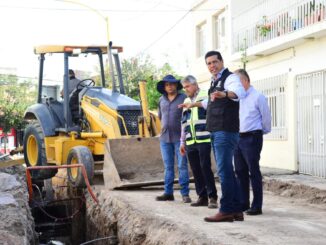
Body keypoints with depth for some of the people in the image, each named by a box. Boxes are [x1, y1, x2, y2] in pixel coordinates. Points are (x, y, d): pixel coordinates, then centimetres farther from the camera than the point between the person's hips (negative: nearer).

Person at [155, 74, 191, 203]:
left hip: (179, 137, -4)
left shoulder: (183, 98, -2)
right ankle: (168, 193, 12)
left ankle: (185, 194, -1)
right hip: (165, 137, 5)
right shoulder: (161, 100, 12)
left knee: (182, 166, -3)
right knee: (168, 166, 8)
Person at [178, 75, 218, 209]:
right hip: (190, 142, 6)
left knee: (205, 167, -10)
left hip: (204, 140, -6)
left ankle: (212, 197, -3)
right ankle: (202, 197, 12)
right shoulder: (186, 102, 20)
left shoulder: (206, 96, 0)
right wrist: (182, 142, 21)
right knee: (196, 170, 5)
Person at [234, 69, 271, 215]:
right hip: (238, 138, 7)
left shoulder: (257, 97, -8)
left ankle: (257, 206, 1)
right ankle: (243, 203, 20)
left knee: (254, 172, -4)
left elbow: (266, 117, -2)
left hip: (252, 138, -7)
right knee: (240, 172, 11)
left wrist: (264, 131, 8)